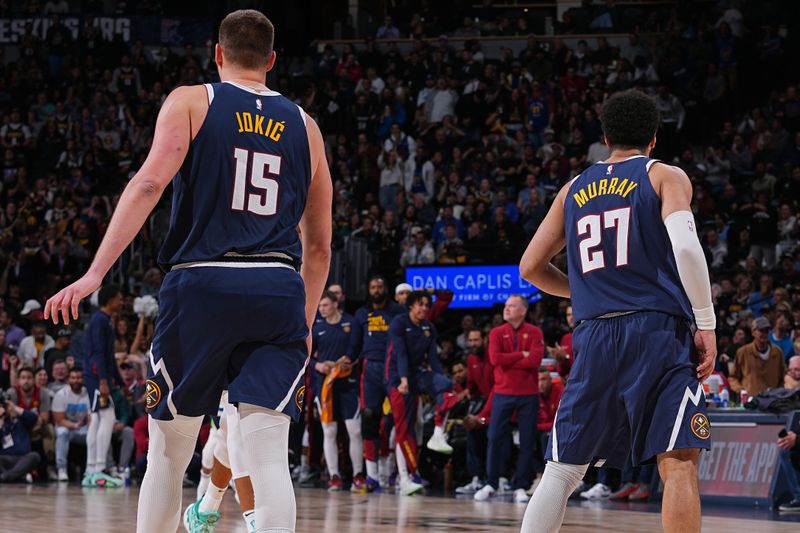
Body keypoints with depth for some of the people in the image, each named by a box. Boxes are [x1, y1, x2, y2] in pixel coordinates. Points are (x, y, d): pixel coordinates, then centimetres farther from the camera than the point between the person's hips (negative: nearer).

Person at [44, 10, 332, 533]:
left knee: (168, 453, 12)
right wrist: (304, 324, 31)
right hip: (279, 290, 2)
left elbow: (150, 182, -10)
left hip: (202, 282, -2)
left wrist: (95, 274, -13)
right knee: (268, 456, -5)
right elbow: (319, 244, 19)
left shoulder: (191, 102, 7)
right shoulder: (303, 125, 17)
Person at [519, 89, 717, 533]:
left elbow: (530, 267, 19)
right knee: (678, 462, -8)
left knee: (562, 470, 9)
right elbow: (685, 245, -12)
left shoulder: (575, 189, 19)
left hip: (594, 337, 4)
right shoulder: (665, 177, 6)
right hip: (657, 330, -4)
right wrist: (707, 324, -6)